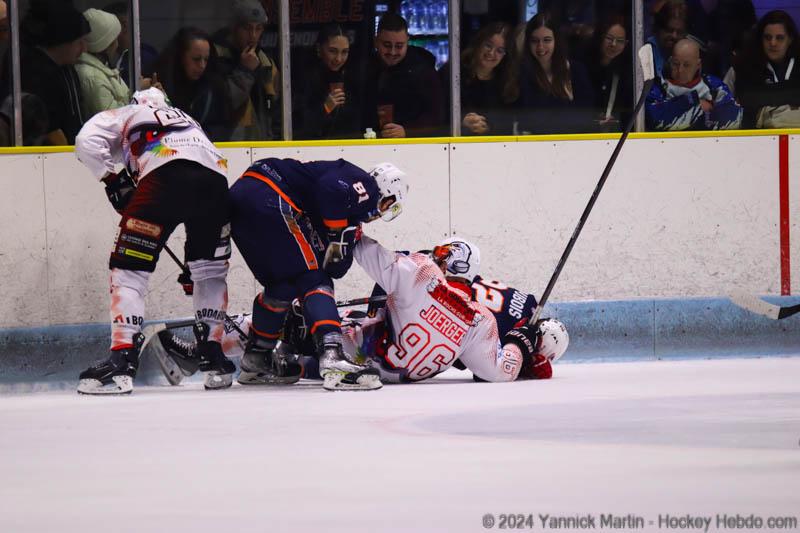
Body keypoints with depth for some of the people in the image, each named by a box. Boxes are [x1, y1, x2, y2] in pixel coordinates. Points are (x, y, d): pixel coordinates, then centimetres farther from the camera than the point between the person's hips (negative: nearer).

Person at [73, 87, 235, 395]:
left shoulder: (127, 115, 30)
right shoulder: (187, 120, 44)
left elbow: (87, 141, 9)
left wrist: (112, 180, 18)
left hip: (166, 174, -5)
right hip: (216, 179, 5)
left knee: (129, 267, 1)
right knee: (211, 269, 24)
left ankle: (122, 361, -10)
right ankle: (214, 357, 20)